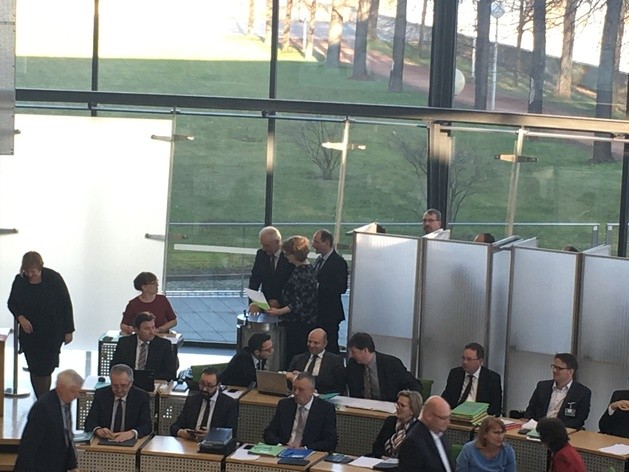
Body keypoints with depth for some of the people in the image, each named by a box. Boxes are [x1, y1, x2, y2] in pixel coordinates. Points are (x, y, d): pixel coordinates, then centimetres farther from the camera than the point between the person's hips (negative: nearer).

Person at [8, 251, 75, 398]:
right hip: (29, 332, 4)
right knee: (34, 369, 5)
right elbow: (12, 303, 8)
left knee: (45, 369, -8)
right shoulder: (20, 280, -4)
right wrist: (20, 317, -12)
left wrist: (68, 331, -5)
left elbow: (66, 305, -6)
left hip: (52, 333, -3)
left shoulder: (54, 279, -13)